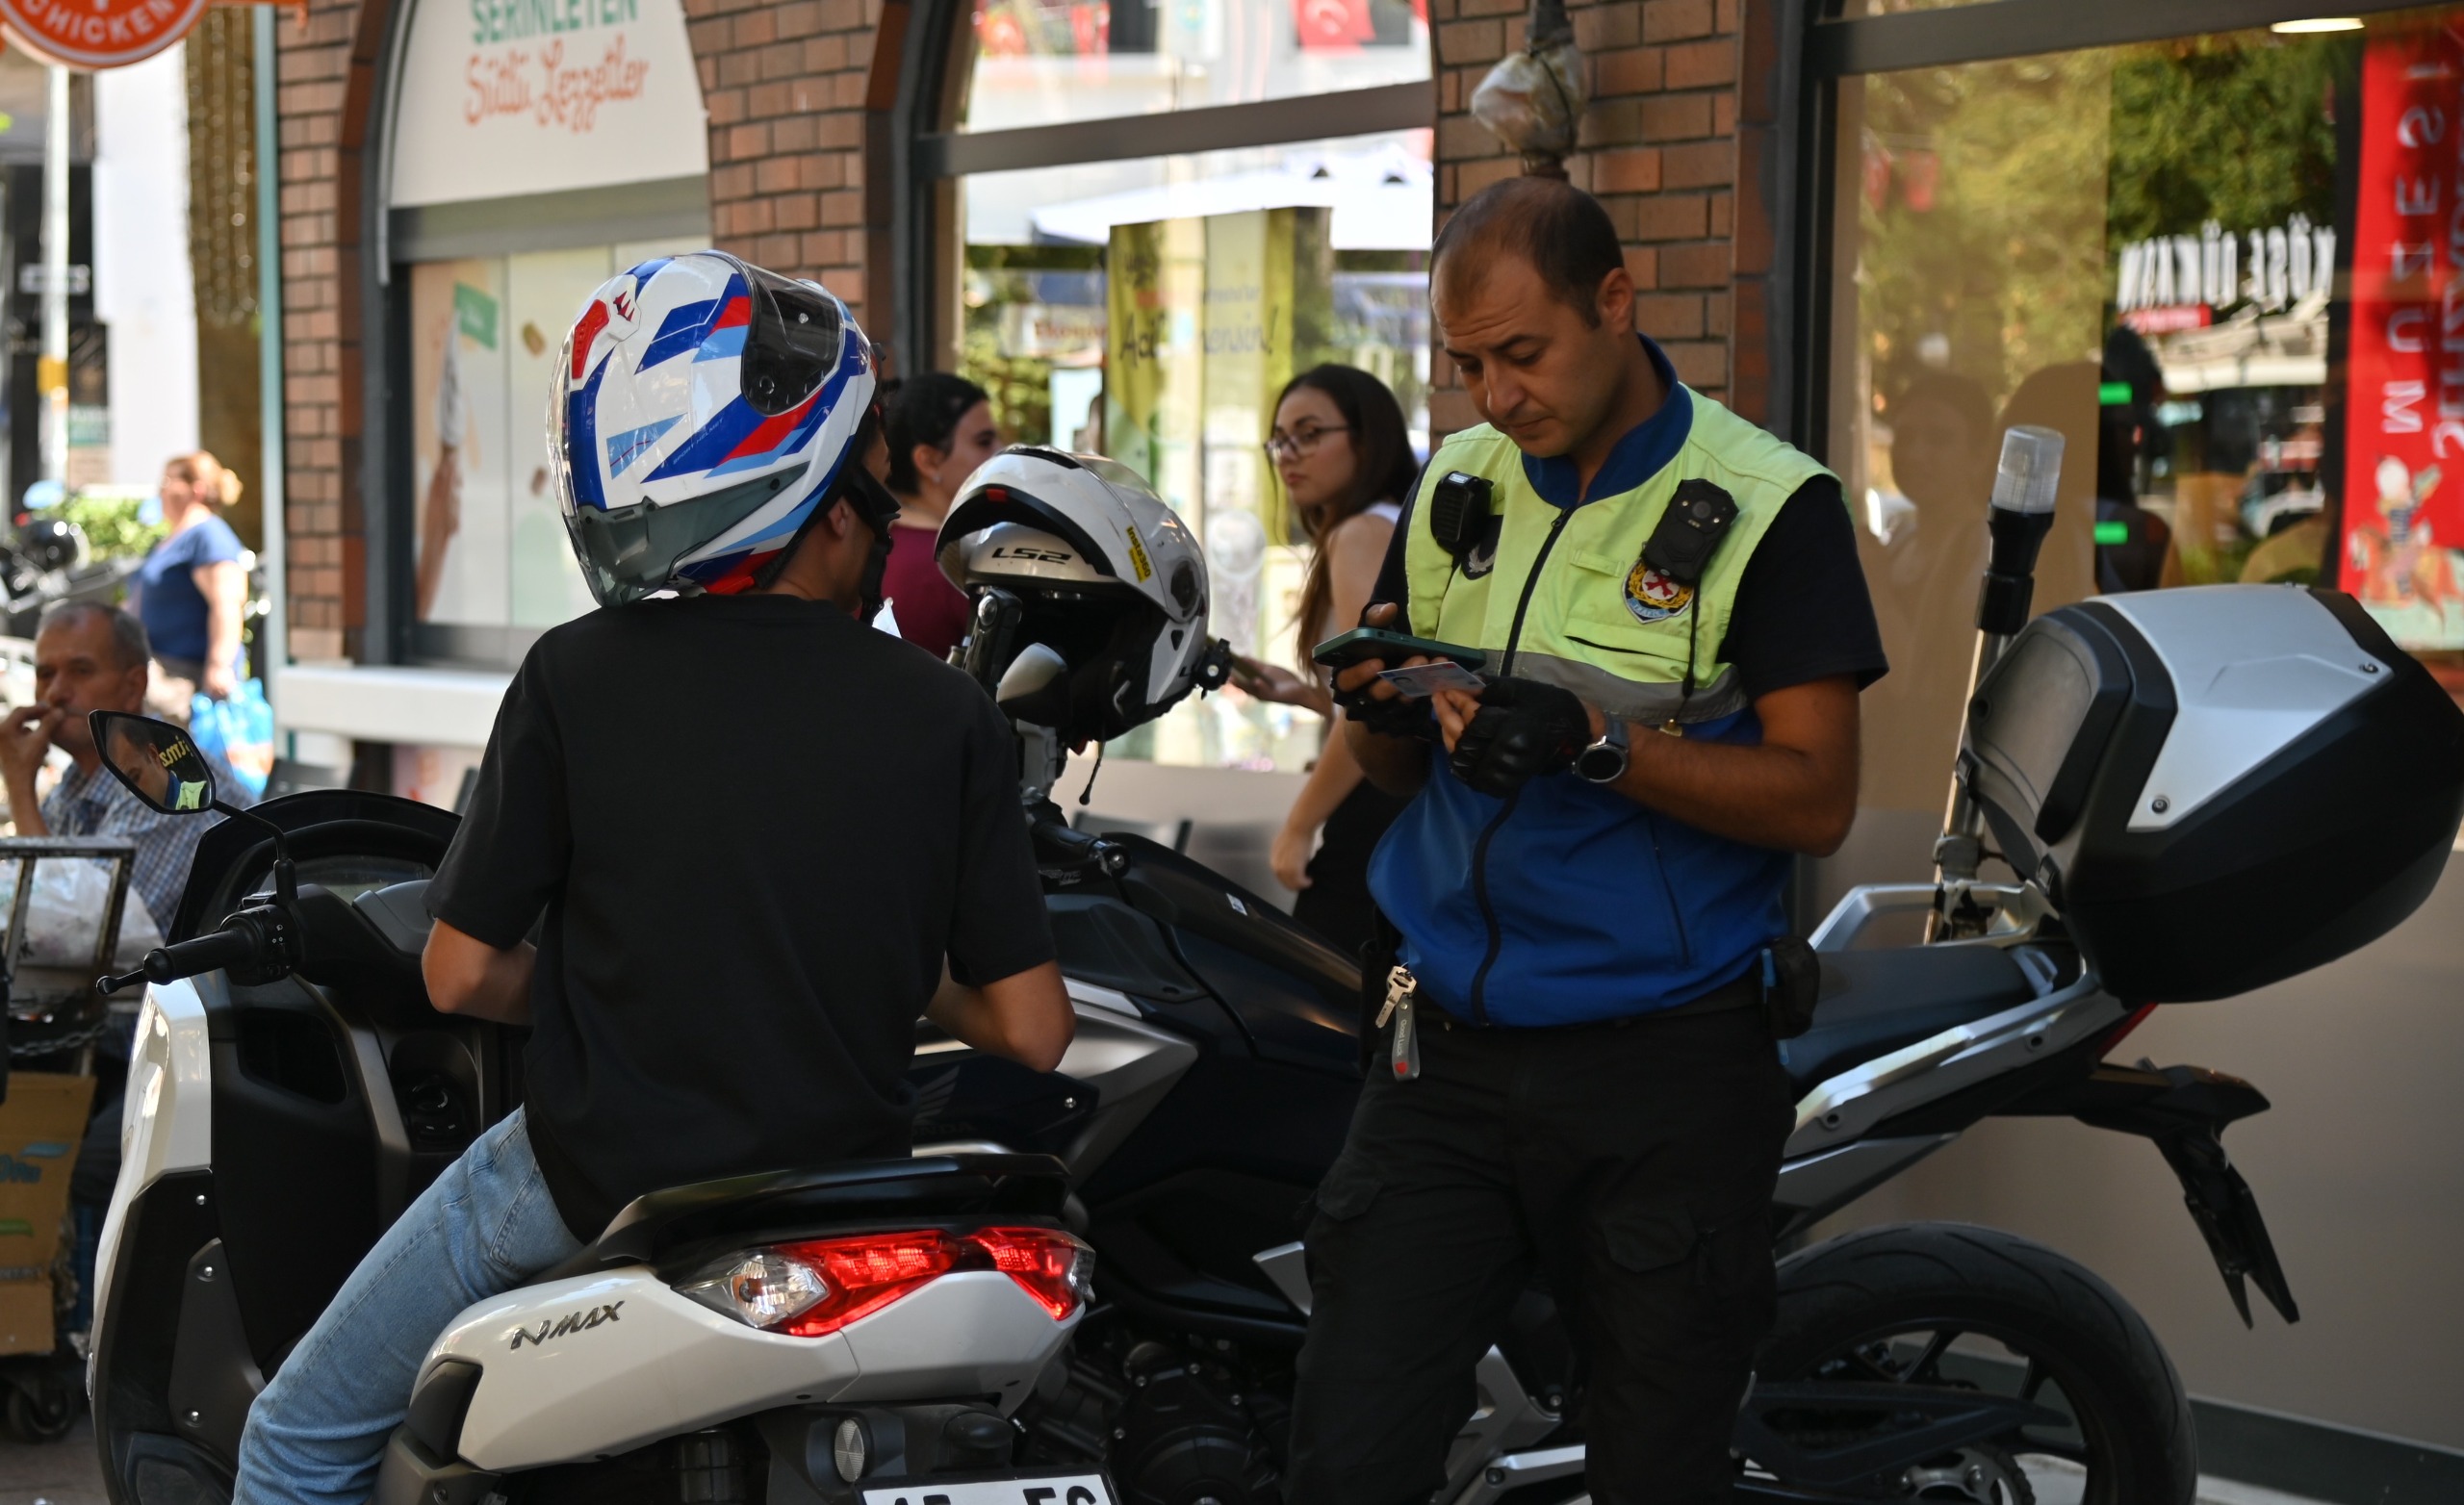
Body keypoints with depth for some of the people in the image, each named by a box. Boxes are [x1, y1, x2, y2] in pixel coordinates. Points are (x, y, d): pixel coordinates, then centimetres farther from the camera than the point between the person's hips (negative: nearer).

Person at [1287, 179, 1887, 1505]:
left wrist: (1601, 743, -23)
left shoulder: (1768, 504, -5)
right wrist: (1379, 707, -6)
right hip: (1447, 1050, 4)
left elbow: (1817, 798, -10)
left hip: (1664, 1067, -4)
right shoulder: (1455, 485, 12)